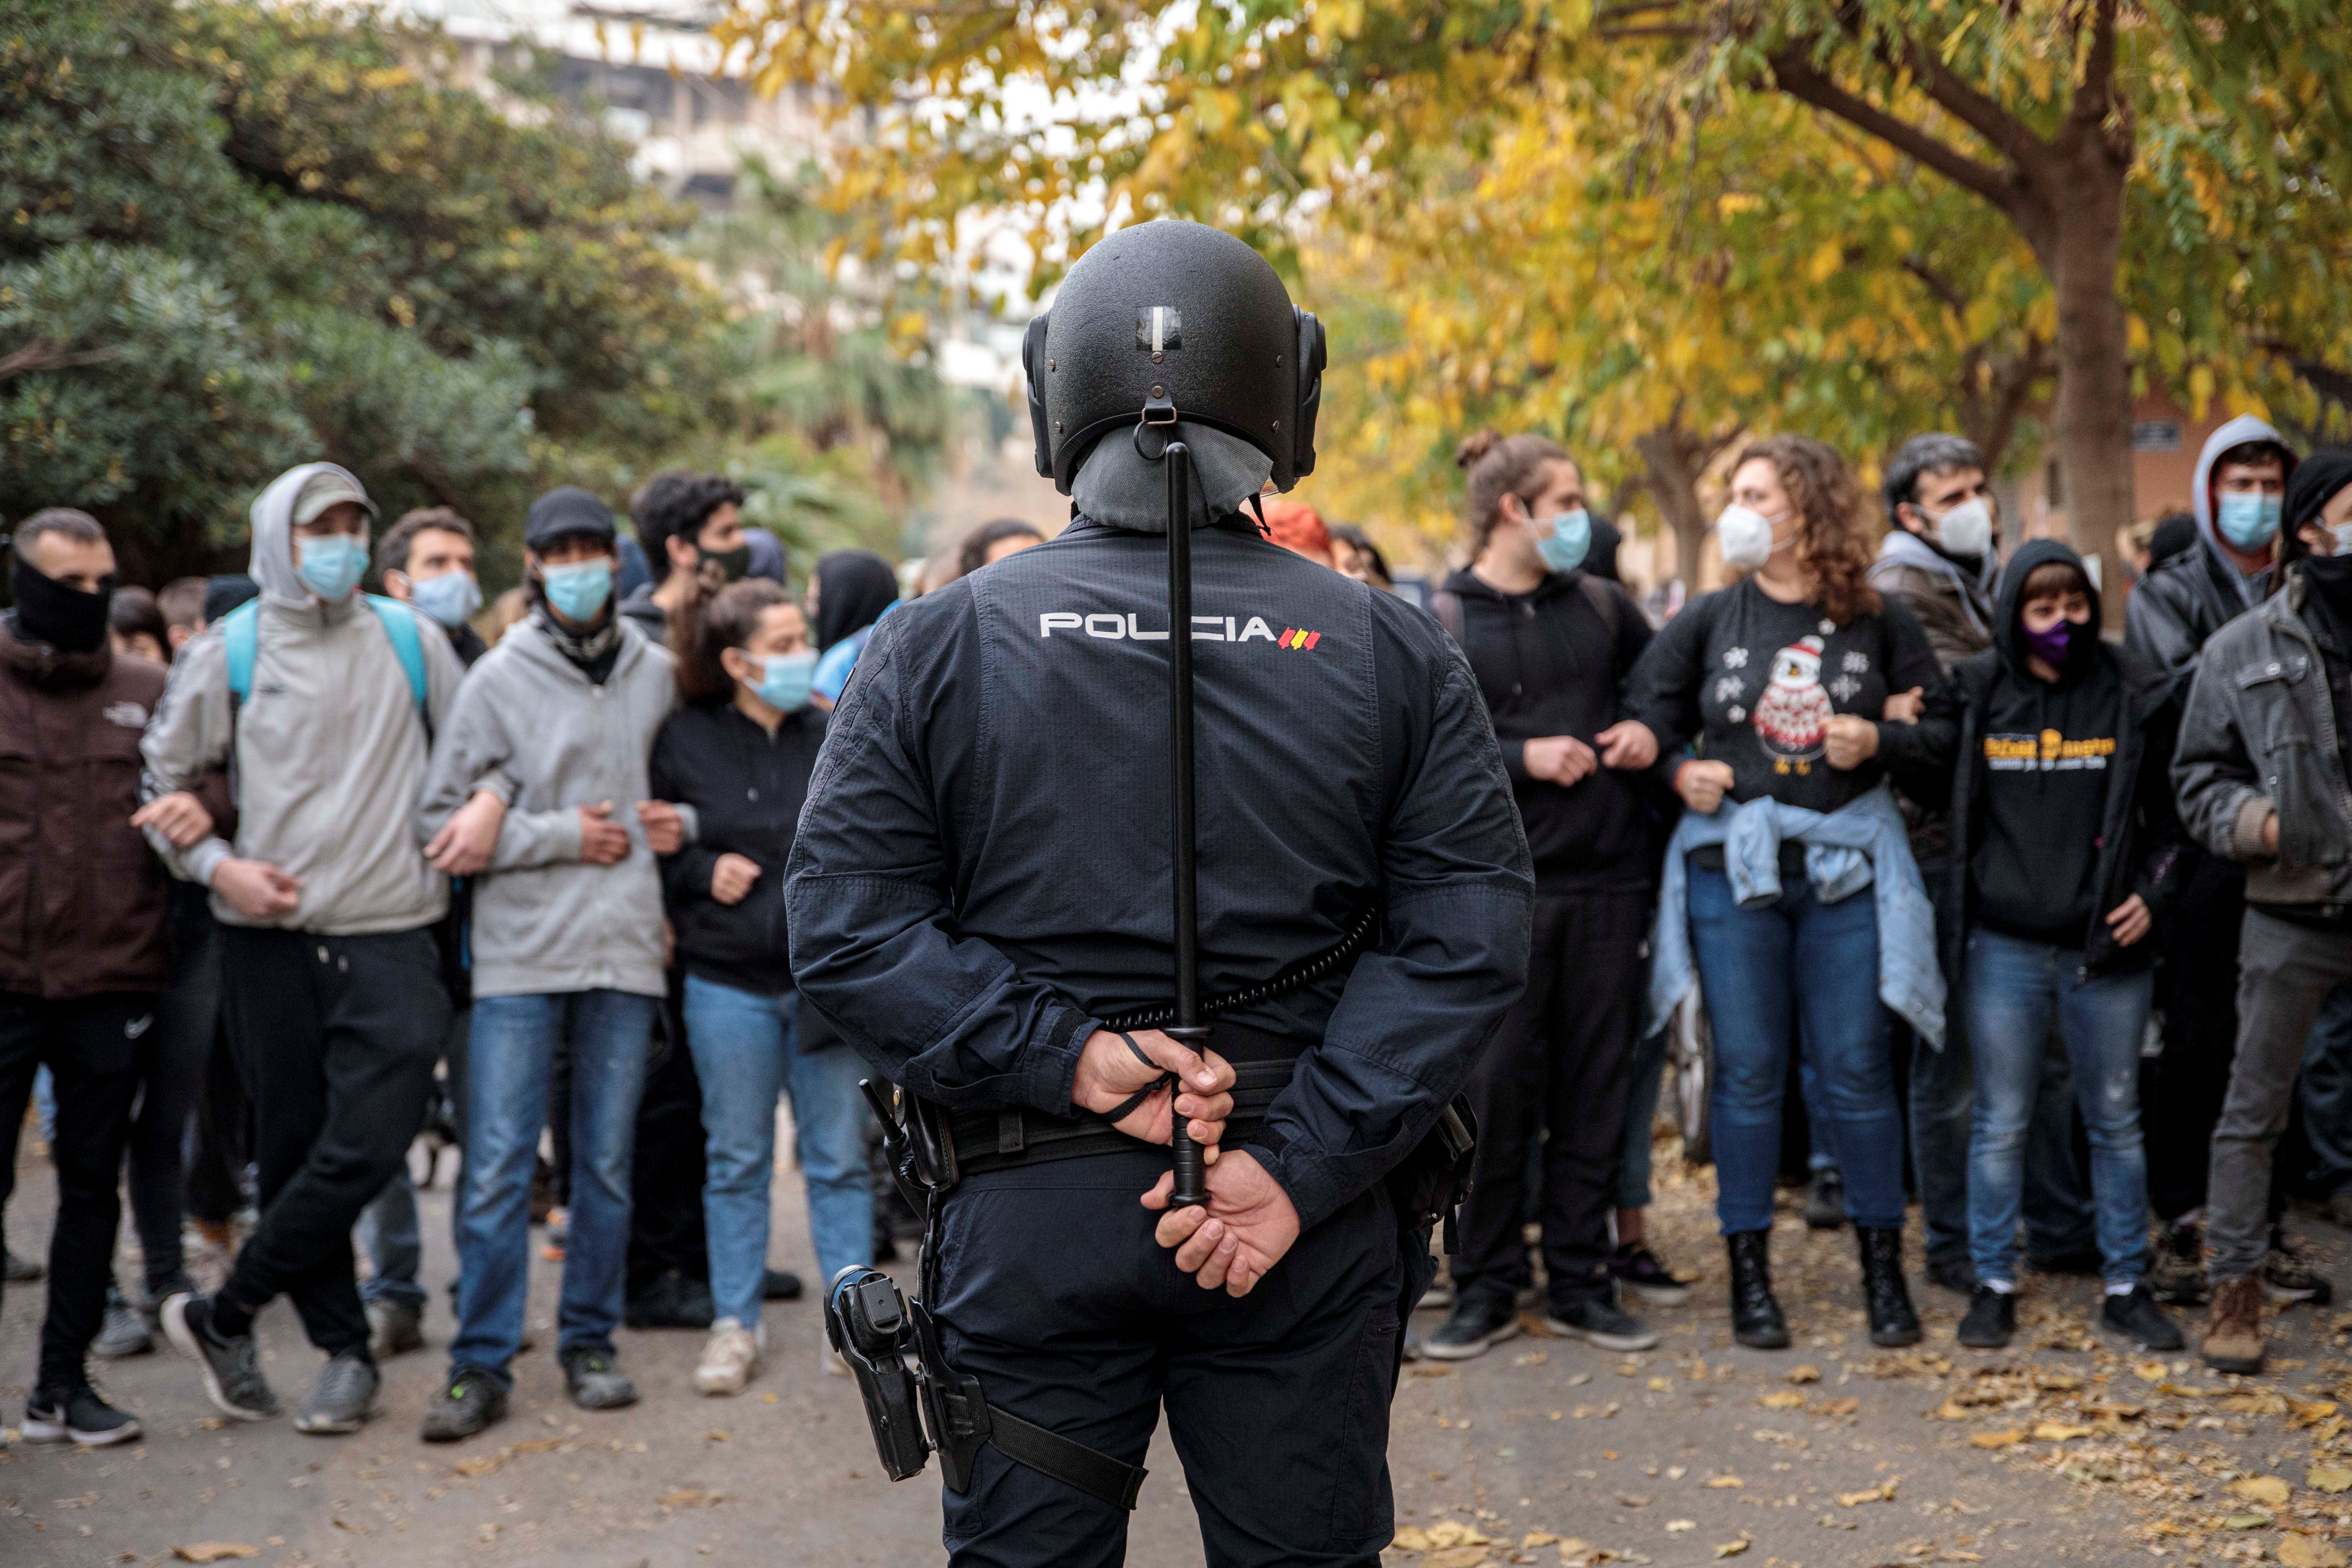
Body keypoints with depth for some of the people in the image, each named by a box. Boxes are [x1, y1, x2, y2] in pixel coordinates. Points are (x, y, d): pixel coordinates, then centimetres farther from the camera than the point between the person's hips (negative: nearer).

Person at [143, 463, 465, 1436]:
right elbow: (163, 780, 9)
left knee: (370, 1145, -12)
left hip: (391, 933, 0)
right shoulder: (228, 652, 4)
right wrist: (217, 867, -4)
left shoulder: (411, 640, 7)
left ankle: (223, 1316, 4)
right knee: (293, 1153, 4)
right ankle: (345, 1352, 18)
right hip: (271, 939, 0)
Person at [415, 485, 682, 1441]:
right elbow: (441, 823, -3)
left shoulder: (658, 673, 10)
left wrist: (679, 823, 1)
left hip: (625, 950, 3)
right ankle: (481, 1364, 4)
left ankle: (590, 1343, 21)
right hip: (520, 953, -3)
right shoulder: (499, 678, 0)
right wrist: (561, 836, -9)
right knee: (498, 1166, -4)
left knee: (608, 1162, 9)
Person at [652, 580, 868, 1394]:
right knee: (738, 1160, 8)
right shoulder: (685, 741, -1)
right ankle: (735, 1325, 18)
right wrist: (702, 873, -9)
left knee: (839, 1158, 5)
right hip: (730, 983, -1)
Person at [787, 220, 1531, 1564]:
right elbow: (1469, 937, -8)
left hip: (1032, 1215, 0)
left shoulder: (937, 647, -1)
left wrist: (1065, 1058, -11)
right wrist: (1301, 1166, -11)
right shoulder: (1394, 652, -1)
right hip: (1310, 1241, 1)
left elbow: (847, 934, -8)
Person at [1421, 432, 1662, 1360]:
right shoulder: (1440, 624, 0)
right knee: (1497, 1088, -2)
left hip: (1608, 879, 4)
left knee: (1595, 1085, 7)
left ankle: (1579, 1283, 16)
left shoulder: (1600, 606, 13)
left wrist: (1651, 736, 4)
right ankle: (1487, 1290, 10)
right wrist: (1523, 758, -15)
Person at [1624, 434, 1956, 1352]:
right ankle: (1749, 1277, 13)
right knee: (1748, 1072, 4)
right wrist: (1679, 769, -6)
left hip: (1849, 862, -1)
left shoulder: (1878, 622, 3)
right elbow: (1644, 715, 12)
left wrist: (1879, 741, -11)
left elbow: (1943, 732, 7)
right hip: (1731, 863, 1)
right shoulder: (1707, 621, 4)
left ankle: (1883, 1270, 15)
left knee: (1857, 1069, 3)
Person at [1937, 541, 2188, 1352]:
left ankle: (2126, 1286, 19)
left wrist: (2152, 896, -2)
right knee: (2001, 1123, 4)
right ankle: (1994, 1284, 15)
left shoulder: (2135, 697, 2)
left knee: (2116, 1121, 8)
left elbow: (2172, 813, 9)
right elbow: (1944, 806, 10)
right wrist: (1960, 909, 2)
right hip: (2004, 947, 0)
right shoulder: (1975, 695, 1)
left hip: (2107, 948, 0)